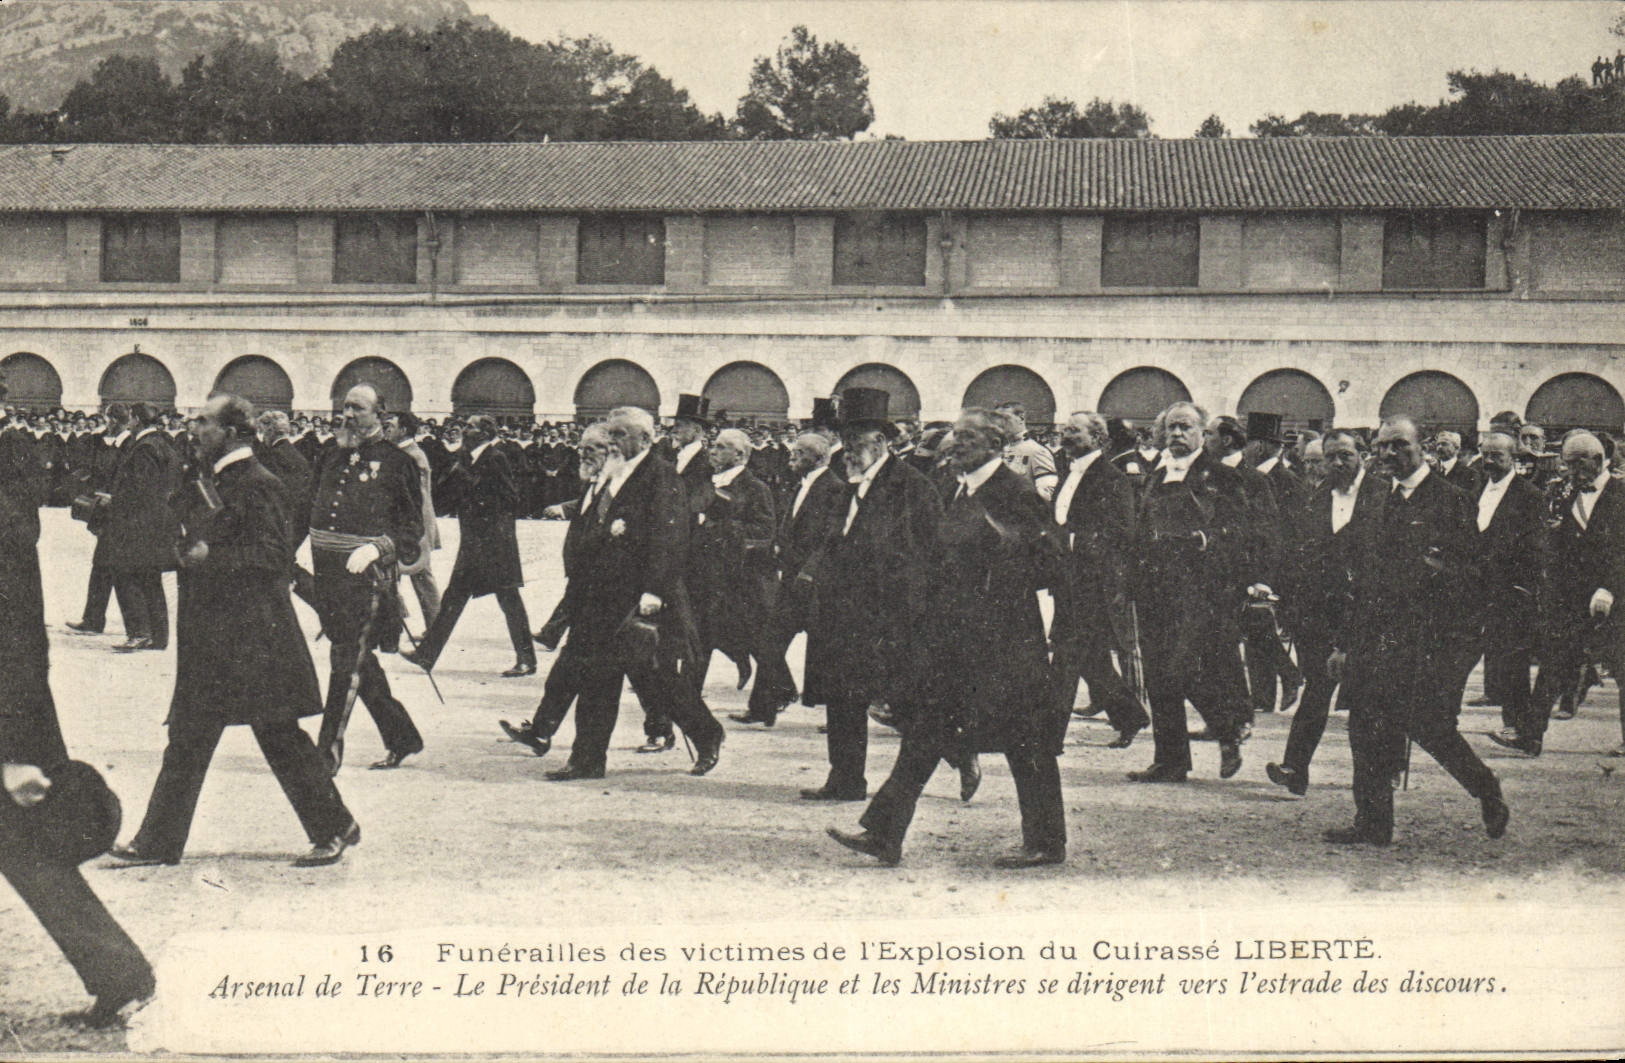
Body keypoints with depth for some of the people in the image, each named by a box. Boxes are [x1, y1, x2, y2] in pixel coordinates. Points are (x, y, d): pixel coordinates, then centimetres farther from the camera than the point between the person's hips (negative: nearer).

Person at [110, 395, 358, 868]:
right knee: (188, 738, 10)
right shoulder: (212, 482, 15)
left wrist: (211, 557, -20)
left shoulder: (259, 485, -13)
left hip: (252, 636, -9)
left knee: (279, 734, -2)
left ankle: (334, 828, 10)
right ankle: (158, 842, 15)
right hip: (209, 635, 9)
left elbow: (274, 557, -20)